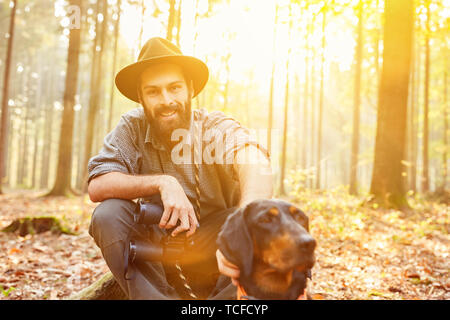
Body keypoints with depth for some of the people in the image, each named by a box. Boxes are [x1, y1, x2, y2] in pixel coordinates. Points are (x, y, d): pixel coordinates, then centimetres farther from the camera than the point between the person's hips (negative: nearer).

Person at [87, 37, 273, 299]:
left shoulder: (217, 128, -16)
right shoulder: (132, 128, -7)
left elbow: (254, 162, -38)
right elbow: (97, 186, -17)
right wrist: (162, 183, -32)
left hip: (215, 263, -2)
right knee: (107, 214, -22)